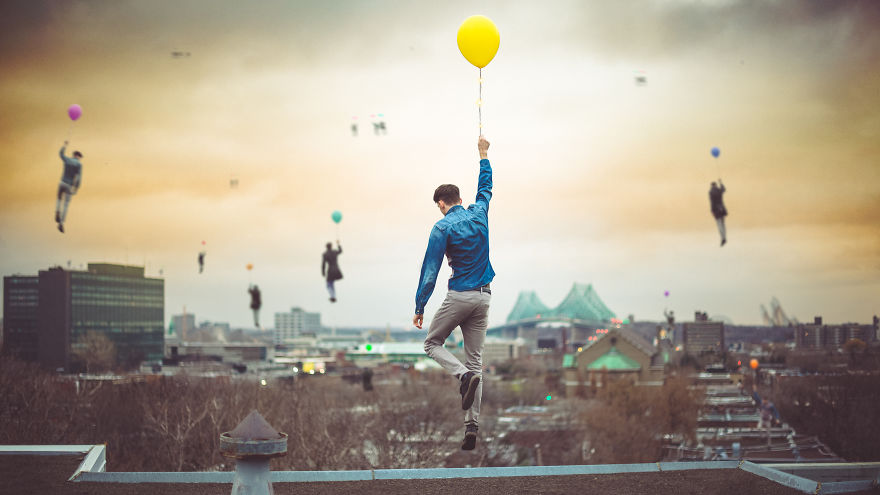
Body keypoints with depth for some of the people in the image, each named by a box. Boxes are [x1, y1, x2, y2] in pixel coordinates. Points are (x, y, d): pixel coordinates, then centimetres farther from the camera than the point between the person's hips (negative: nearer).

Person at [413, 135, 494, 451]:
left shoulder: (443, 228, -9)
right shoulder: (479, 214, 6)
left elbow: (430, 270, -11)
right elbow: (485, 188, 27)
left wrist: (420, 307, -7)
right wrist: (484, 156, 40)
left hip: (458, 295, -5)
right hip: (483, 297, 5)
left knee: (432, 343, 13)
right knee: (476, 359, 6)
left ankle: (464, 375, -17)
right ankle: (472, 427, -1)